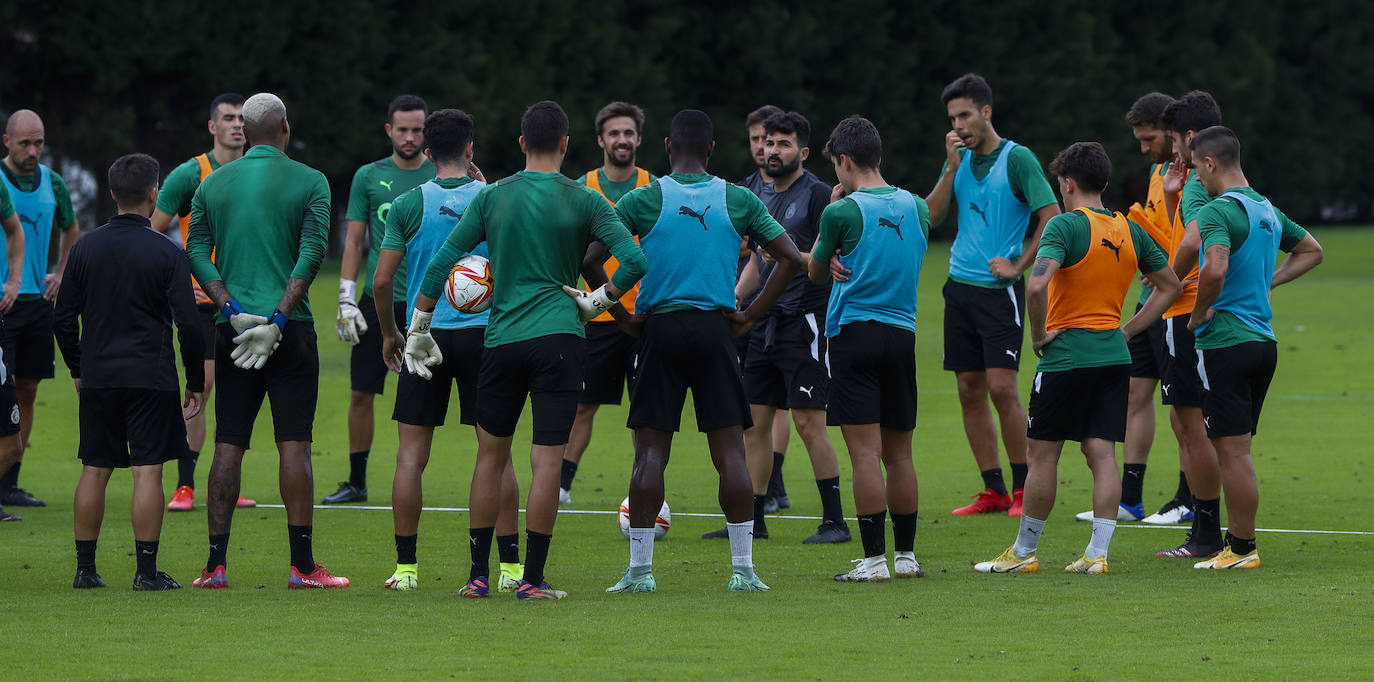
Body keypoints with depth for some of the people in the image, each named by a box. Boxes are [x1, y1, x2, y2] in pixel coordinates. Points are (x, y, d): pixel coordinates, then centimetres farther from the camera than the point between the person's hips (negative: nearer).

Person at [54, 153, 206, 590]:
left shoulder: (85, 249, 3)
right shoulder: (166, 254, -7)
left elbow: (63, 320, 8)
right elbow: (189, 325, -8)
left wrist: (78, 371, 21)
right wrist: (197, 383, 2)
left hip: (97, 377, 4)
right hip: (151, 378, -4)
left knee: (94, 471, 9)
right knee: (148, 471, -3)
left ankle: (85, 567, 11)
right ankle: (147, 571, -5)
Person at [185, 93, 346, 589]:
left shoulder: (213, 184, 9)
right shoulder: (309, 182, -1)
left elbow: (196, 252, 1)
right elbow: (312, 253, -11)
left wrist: (232, 309, -5)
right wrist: (278, 318, -12)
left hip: (233, 328, 3)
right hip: (290, 330, -3)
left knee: (228, 445, 5)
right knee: (294, 444, -2)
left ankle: (215, 565, 2)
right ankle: (301, 565, -3)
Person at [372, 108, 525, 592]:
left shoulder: (408, 205, -3)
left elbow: (382, 279, -4)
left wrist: (389, 333, 12)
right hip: (484, 333, 1)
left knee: (411, 455, 4)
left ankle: (406, 566, 2)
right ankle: (510, 565, 4)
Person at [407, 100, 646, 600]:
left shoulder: (492, 198, 5)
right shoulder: (584, 202, 0)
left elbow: (442, 261, 3)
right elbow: (634, 262, -9)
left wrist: (418, 330, 10)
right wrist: (599, 301, 5)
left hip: (501, 341, 2)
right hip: (558, 337, -2)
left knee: (491, 455, 13)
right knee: (547, 461, -2)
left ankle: (478, 575, 13)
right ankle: (533, 578, -4)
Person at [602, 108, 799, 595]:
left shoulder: (644, 200, -1)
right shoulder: (738, 200, 4)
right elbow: (790, 258, 4)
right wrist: (751, 314, 6)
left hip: (660, 329, -1)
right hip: (715, 328, 1)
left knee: (651, 452, 2)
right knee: (730, 451, 2)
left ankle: (640, 569, 0)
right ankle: (743, 569, 0)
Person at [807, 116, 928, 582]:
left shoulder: (843, 212, -9)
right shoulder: (915, 206, 7)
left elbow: (815, 271, 6)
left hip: (854, 333, -5)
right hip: (902, 334, 5)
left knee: (865, 452, -7)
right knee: (899, 453, 11)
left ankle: (874, 559, -10)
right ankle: (906, 555, 16)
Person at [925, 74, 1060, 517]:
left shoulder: (1017, 159, -7)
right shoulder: (960, 160, 11)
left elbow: (1051, 217, -11)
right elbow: (931, 216, 4)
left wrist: (1018, 266, -12)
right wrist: (952, 167, -5)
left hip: (999, 290, -6)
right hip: (960, 286, 6)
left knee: (1001, 387, -12)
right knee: (970, 390, 5)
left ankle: (1024, 489, -2)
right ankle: (993, 491, 10)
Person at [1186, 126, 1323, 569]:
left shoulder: (1218, 211, -14)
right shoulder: (1268, 209, 14)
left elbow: (1216, 267, -32)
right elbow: (1311, 251, 29)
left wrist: (1198, 314, -15)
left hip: (1225, 344, -9)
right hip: (1263, 341, 9)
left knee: (1232, 451, -4)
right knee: (1236, 450, 15)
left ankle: (1242, 549, -1)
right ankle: (1237, 540, 18)